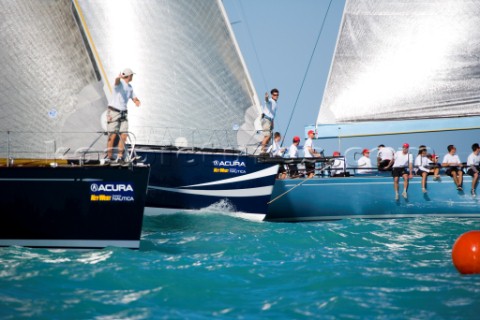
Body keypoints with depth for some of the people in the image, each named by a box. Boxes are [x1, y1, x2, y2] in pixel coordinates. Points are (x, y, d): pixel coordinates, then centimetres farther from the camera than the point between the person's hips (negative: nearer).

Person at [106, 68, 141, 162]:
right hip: (113, 112, -7)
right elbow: (117, 81, -33)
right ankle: (109, 157, 0)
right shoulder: (120, 83, -9)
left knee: (124, 135, -1)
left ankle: (120, 156, 7)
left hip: (123, 113, 7)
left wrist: (136, 101, -4)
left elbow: (134, 97, 22)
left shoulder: (130, 87, 15)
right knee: (112, 135, -7)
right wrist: (118, 78, -59)